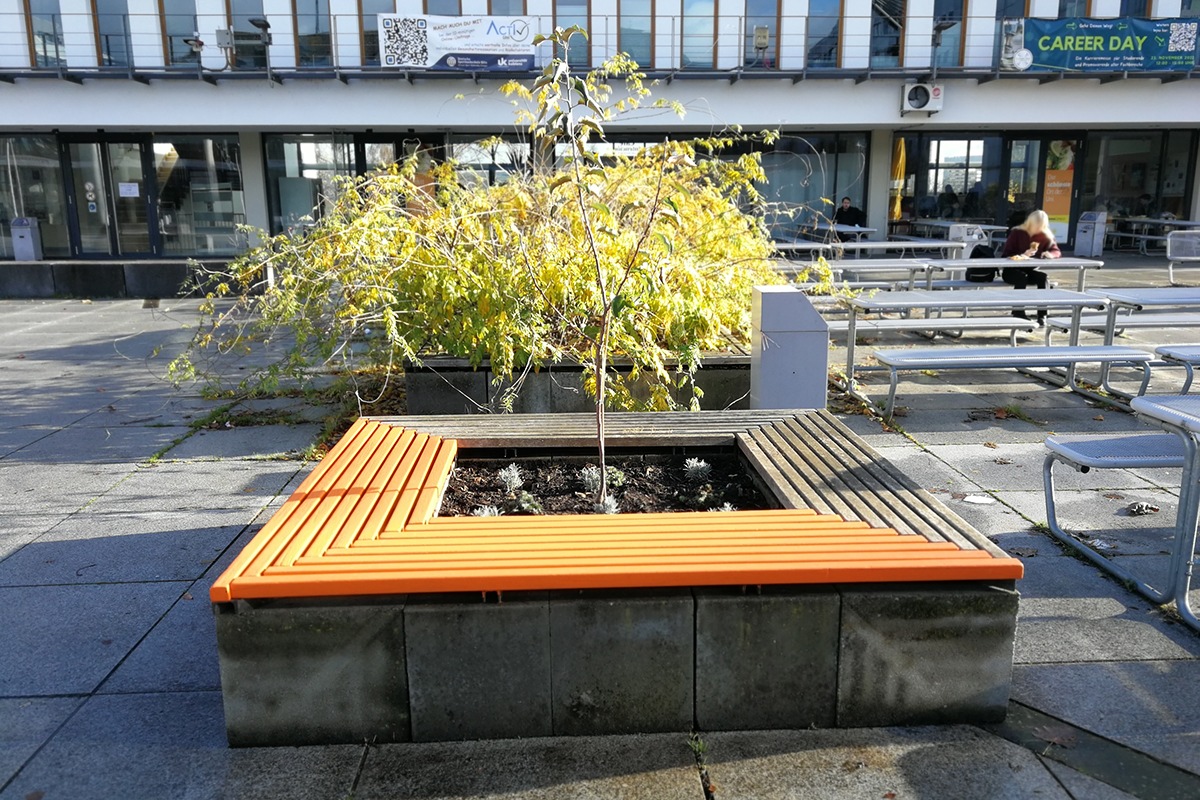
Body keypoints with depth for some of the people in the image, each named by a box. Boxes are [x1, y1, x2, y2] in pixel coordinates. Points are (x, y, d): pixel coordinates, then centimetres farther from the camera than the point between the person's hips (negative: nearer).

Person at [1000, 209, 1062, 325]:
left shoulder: (1045, 236, 2)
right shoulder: (1017, 233, -10)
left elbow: (1057, 251, 4)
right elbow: (1005, 255, -14)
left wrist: (1050, 254, -21)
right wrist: (1023, 255, -31)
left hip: (1029, 270, 4)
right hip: (1010, 270, -4)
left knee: (1043, 277, -27)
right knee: (1022, 278, -36)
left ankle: (1042, 314, -25)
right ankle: (1018, 312, -28)